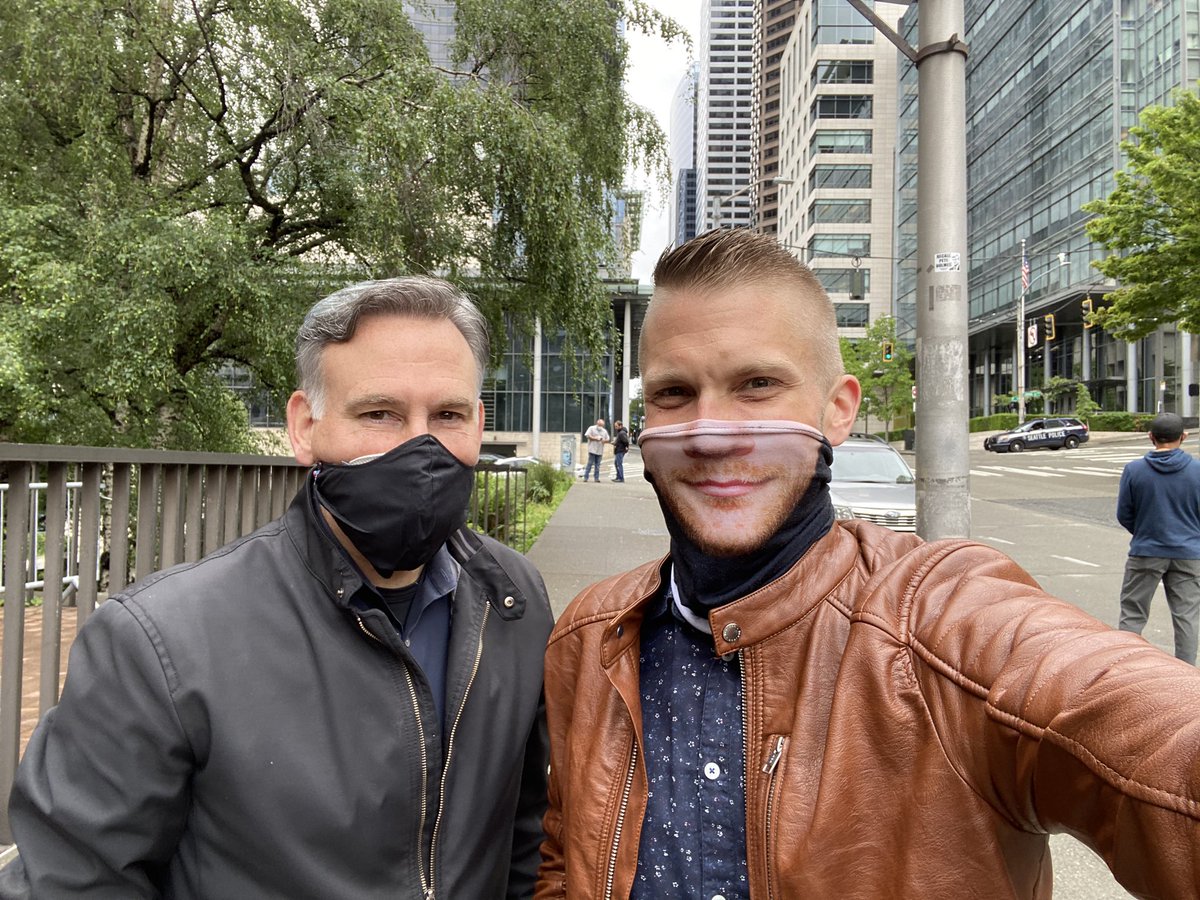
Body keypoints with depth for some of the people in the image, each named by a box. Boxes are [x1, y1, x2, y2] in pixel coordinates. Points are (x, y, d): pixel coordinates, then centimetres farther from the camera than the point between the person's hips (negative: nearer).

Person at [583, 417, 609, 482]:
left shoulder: (604, 431, 16)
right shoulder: (591, 428, 3)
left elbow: (607, 440, 16)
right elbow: (587, 435, -7)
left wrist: (604, 440, -6)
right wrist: (595, 438, -12)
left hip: (600, 451, 4)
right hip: (592, 450, -4)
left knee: (597, 465, 5)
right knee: (590, 464, -6)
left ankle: (597, 478, 9)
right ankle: (585, 477, -2)